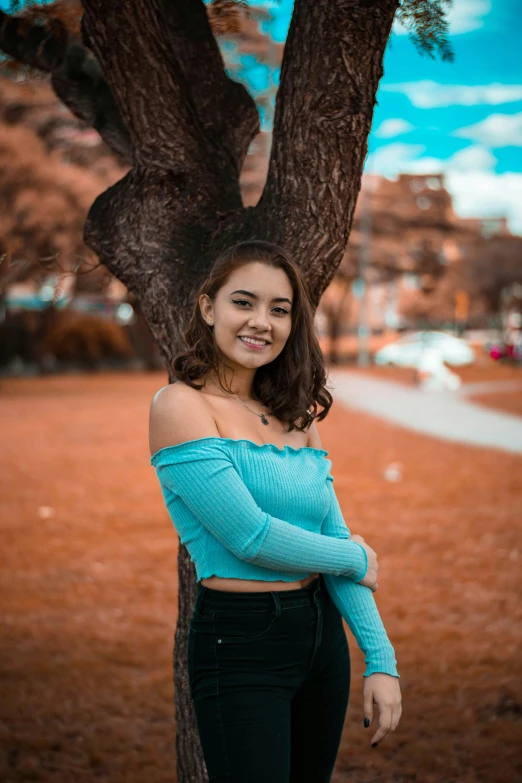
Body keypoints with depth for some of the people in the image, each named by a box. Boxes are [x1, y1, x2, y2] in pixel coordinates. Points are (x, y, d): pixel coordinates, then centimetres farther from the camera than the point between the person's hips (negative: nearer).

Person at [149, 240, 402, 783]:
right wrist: (355, 560, -3)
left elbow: (336, 535, 6)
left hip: (323, 631, 7)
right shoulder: (180, 405, -10)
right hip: (239, 641, -7)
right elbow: (251, 536, -17)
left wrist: (381, 661, -3)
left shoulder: (297, 417, 10)